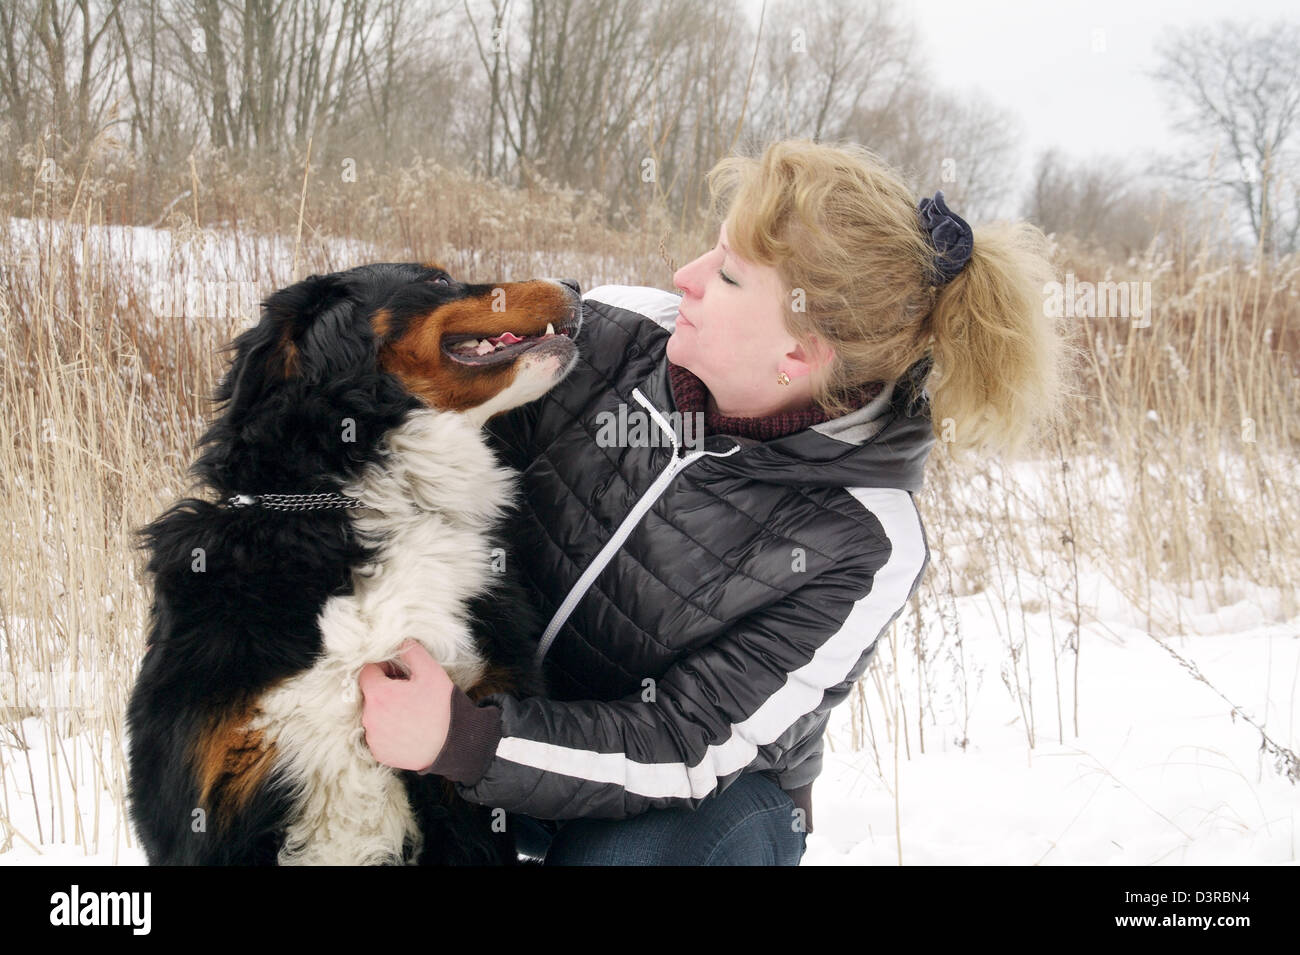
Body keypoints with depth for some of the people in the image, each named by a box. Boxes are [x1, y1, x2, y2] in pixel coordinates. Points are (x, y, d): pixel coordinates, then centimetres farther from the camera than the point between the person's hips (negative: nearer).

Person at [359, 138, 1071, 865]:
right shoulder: (619, 335, -12)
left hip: (716, 789, -2)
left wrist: (466, 742, -37)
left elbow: (689, 752, -24)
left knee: (618, 857, -35)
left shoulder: (867, 551, -23)